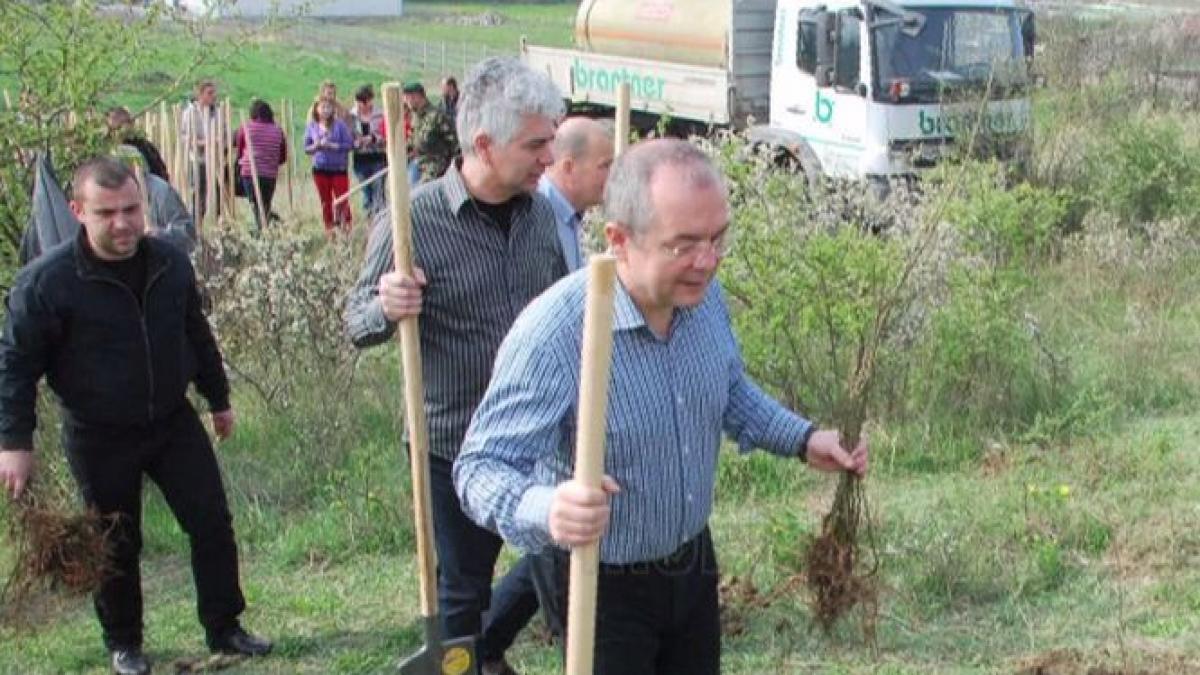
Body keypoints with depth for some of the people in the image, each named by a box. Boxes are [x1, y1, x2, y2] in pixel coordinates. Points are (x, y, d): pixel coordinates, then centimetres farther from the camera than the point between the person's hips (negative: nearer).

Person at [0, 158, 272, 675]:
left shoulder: (171, 263, -3)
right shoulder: (46, 280, -18)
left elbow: (197, 336, 12)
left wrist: (218, 398, 19)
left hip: (173, 420, 4)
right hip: (99, 438, -4)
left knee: (212, 525, 5)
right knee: (117, 545, 8)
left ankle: (224, 628, 21)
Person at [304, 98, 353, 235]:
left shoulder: (339, 125, -3)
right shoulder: (312, 127, 5)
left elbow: (349, 144, -7)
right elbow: (306, 147, 8)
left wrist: (332, 146, -17)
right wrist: (316, 146, -13)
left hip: (339, 168, -2)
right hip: (320, 168, 2)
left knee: (342, 198, -7)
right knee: (325, 201, 7)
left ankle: (346, 226, 4)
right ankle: (329, 228, 15)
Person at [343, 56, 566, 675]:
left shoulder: (539, 210, -2)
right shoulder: (414, 220, -18)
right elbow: (357, 323, -9)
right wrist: (386, 308, -31)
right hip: (454, 446, -5)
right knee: (463, 593, 10)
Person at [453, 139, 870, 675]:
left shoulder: (704, 295, -9)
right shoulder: (553, 333, -31)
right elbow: (481, 467, -30)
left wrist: (803, 440, -1)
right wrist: (546, 511, -49)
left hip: (693, 564, 7)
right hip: (602, 587, -6)